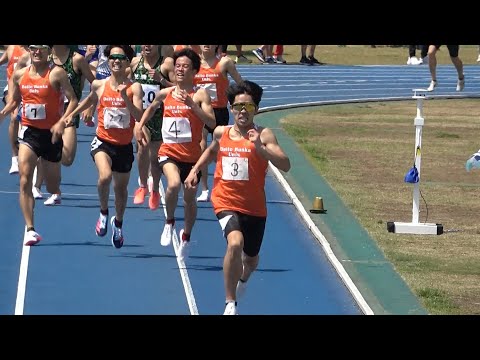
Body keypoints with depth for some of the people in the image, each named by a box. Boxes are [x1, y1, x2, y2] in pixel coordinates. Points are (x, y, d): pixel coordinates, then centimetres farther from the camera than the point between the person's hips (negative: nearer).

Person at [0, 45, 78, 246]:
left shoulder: (56, 74, -8)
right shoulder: (19, 75, 4)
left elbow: (73, 100, -11)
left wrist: (62, 122, -23)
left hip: (51, 133, -2)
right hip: (29, 132, 2)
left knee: (53, 187, 10)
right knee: (25, 180, -17)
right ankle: (30, 229, -18)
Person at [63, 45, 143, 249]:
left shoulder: (134, 88, -10)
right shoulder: (99, 85, -4)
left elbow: (139, 117, -20)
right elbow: (90, 99, 20)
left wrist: (125, 98, -31)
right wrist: (72, 114, 26)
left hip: (124, 146, 1)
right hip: (103, 142, -1)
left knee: (121, 188, 16)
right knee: (105, 176, -29)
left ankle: (118, 223, 44)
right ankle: (104, 213, -2)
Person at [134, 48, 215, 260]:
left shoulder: (200, 95, -8)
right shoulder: (165, 94, 3)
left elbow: (212, 123, -21)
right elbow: (151, 108, 26)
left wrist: (191, 104, -27)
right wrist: (139, 125, 14)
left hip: (192, 155, -1)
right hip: (169, 152, 1)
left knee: (190, 197, 10)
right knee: (174, 184, -28)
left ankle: (186, 236, 36)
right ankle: (170, 221, -2)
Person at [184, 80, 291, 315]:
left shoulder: (263, 135, -11)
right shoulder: (221, 133, 1)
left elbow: (285, 165, -25)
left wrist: (260, 148, -36)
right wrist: (195, 170, 17)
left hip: (254, 207, 0)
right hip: (226, 202, 0)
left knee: (251, 259, 19)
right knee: (235, 243, -30)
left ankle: (242, 279, 59)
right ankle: (230, 304, -19)